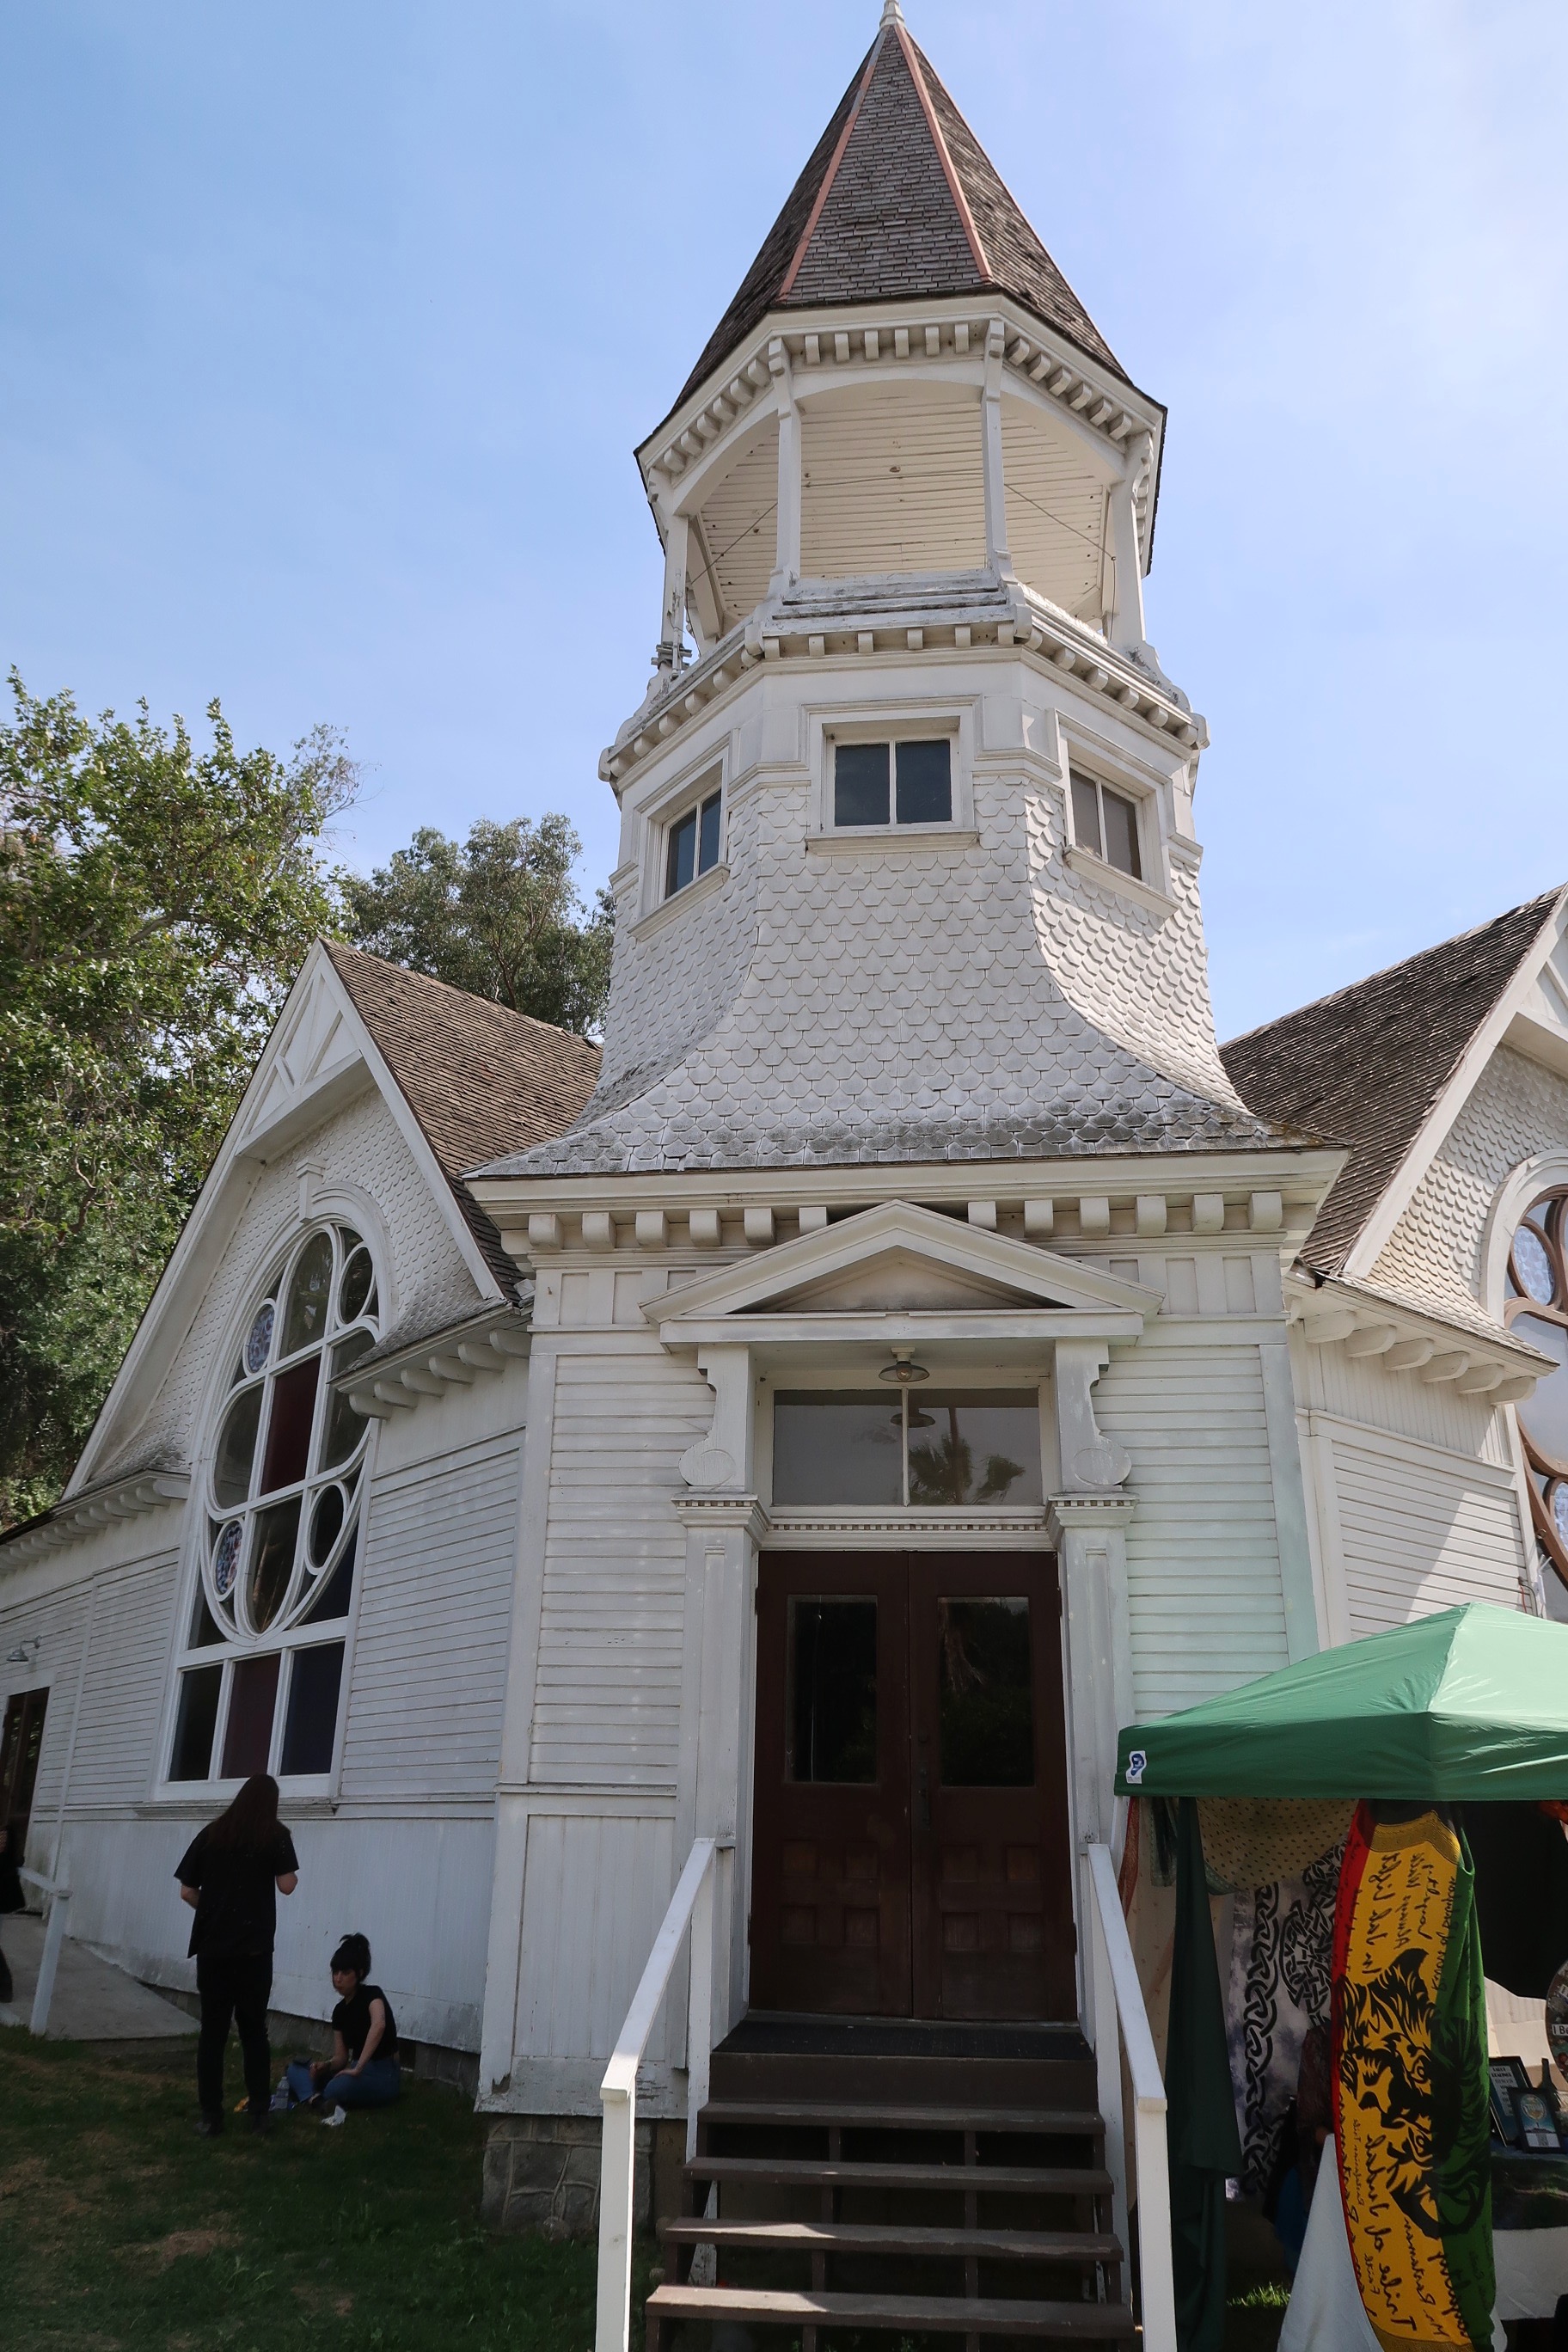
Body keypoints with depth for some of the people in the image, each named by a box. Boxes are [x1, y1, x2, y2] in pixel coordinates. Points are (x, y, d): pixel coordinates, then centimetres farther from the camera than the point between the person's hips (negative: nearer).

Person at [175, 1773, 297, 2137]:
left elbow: (187, 1892, 6)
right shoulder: (275, 1835, 0)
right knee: (253, 2030, 11)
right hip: (253, 1948, -1)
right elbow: (286, 1885, -7)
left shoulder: (211, 1833, 6)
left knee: (212, 2031, 8)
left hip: (212, 1946, 1)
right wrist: (291, 1873, 14)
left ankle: (210, 2116, 9)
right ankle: (259, 2111, 13)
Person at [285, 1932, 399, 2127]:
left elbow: (379, 2025, -36)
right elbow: (341, 2057, 10)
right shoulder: (340, 2010, 9)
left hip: (383, 2075, -9)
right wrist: (326, 2065, -12)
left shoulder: (372, 1995, -14)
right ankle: (313, 2100, -29)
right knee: (296, 2070, -5)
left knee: (337, 2088, -40)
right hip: (358, 2071, 9)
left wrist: (357, 2068, -35)